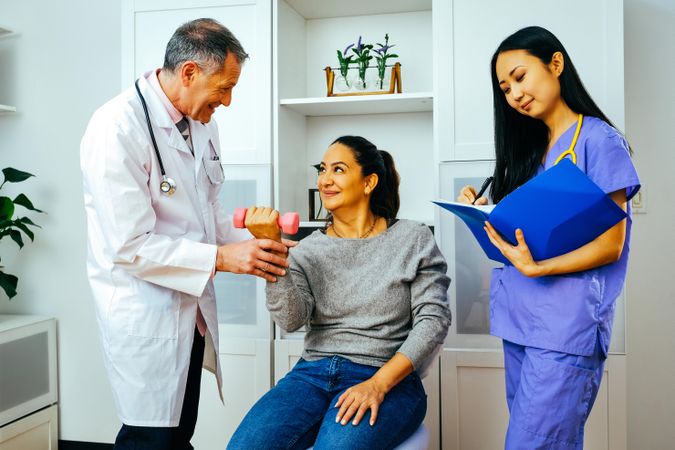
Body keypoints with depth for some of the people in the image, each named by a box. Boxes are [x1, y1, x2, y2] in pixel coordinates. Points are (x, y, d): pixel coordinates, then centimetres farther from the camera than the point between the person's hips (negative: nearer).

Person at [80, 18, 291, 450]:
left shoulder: (201, 121, 4)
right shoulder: (118, 128, -20)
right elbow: (129, 246, -22)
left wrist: (250, 244, -1)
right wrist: (221, 258, -21)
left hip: (192, 309, 7)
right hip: (144, 313, -7)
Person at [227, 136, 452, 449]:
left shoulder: (413, 239, 4)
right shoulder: (309, 249, 10)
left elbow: (434, 319, -3)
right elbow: (290, 320, -4)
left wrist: (378, 383, -14)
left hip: (388, 380, -2)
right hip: (313, 373, 3)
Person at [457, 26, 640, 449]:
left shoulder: (599, 140, -6)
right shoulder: (529, 148, 16)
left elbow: (610, 245, -10)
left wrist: (536, 269, -24)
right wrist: (484, 214, 0)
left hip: (568, 328, -7)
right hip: (520, 321, 7)